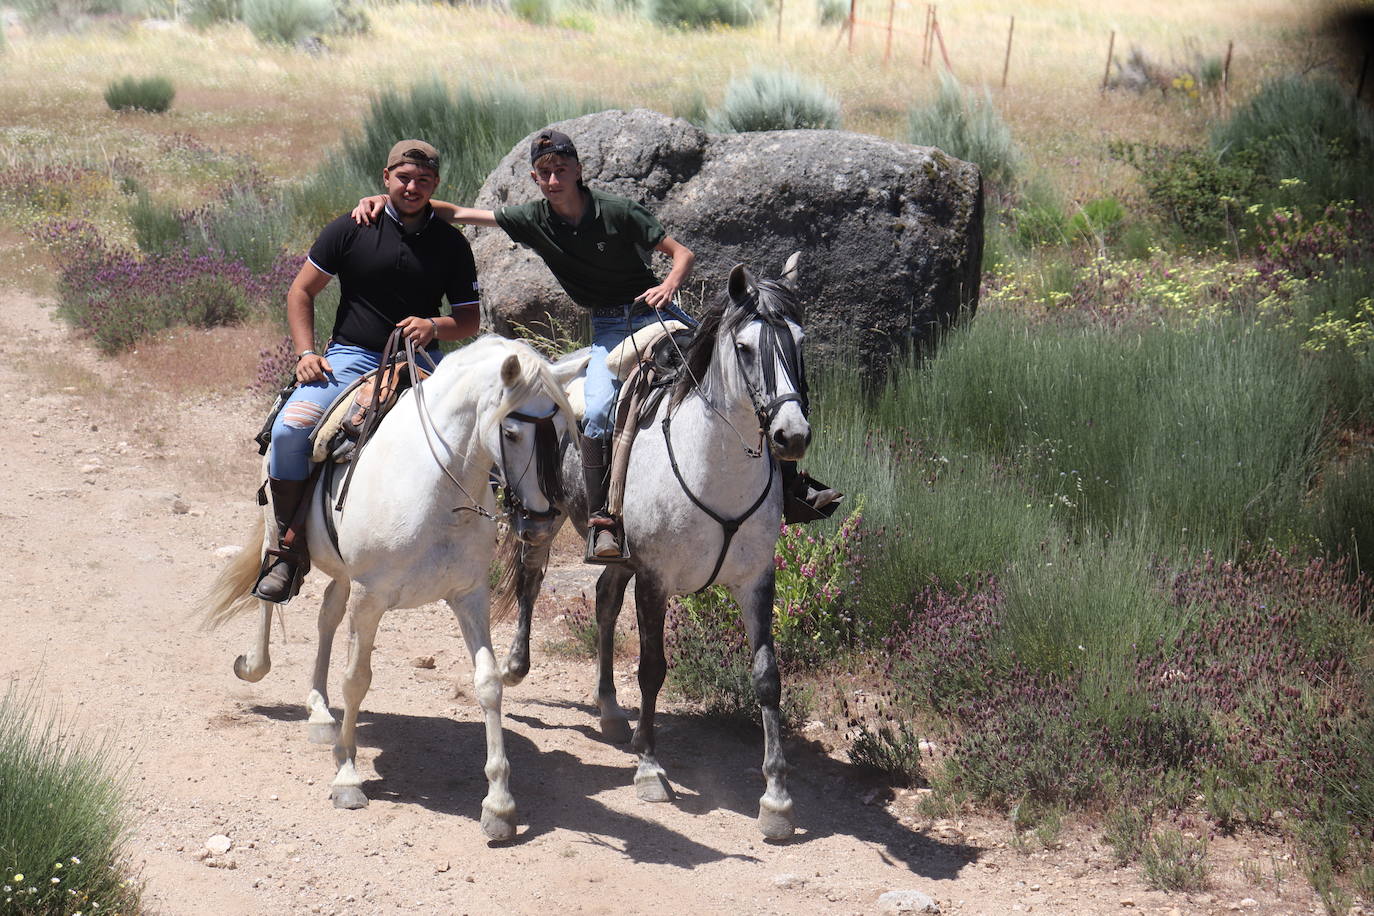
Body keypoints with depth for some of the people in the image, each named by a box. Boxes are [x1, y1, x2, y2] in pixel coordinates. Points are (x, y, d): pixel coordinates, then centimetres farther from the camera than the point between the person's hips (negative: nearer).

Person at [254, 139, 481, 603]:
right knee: (289, 429, -26)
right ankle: (290, 546, -14)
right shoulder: (350, 230, 4)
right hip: (352, 356, -1)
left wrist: (435, 327, -12)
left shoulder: (451, 244, 8)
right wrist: (306, 352, -4)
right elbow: (301, 291, 9)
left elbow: (470, 320, 10)